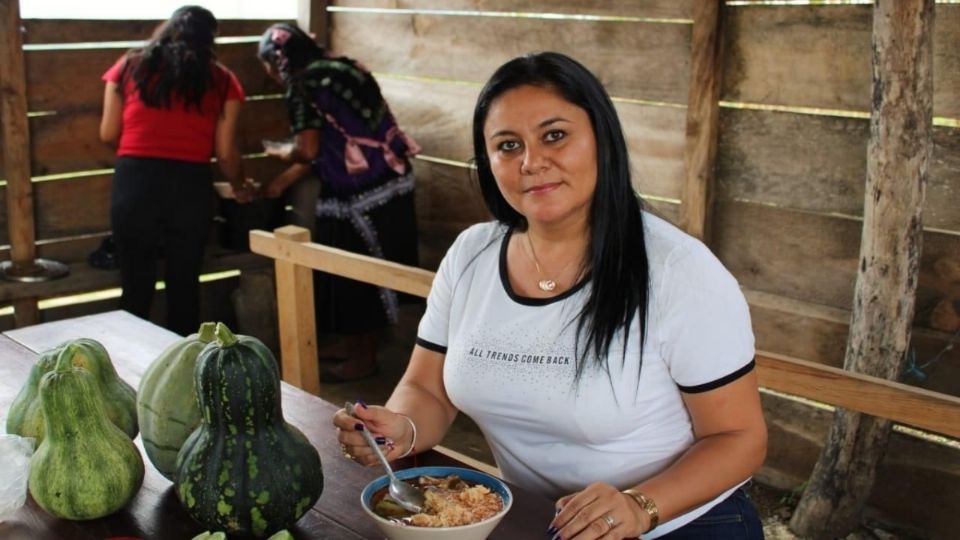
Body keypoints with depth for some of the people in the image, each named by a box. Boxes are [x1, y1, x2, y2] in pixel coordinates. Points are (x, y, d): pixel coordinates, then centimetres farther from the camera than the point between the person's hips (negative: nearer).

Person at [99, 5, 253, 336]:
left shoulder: (129, 67, 10)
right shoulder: (221, 80, 8)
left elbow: (108, 134, 10)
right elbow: (225, 152, 7)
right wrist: (240, 187, 26)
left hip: (134, 182, 0)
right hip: (191, 186, 0)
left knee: (136, 285, 9)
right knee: (185, 284, 12)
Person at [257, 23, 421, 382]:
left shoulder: (303, 86, -11)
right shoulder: (342, 68, 16)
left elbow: (309, 151, -18)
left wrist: (280, 152, 5)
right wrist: (282, 182, 22)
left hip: (361, 194, -9)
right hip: (389, 181, 9)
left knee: (356, 274, 4)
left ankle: (362, 358, 17)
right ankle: (351, 344, 32)